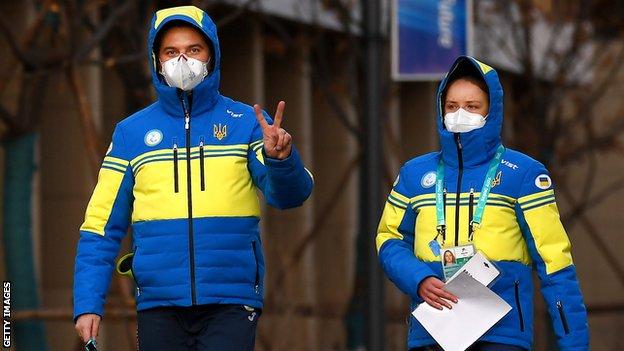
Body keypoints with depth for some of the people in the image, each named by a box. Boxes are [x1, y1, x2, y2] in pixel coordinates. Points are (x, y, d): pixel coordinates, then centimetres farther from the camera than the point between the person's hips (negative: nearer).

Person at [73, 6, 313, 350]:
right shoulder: (131, 132, 8)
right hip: (159, 305, 2)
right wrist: (88, 304, -3)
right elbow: (102, 226, 7)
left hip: (231, 303, -1)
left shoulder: (247, 123, 4)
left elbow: (291, 193, -8)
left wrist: (280, 158, -30)